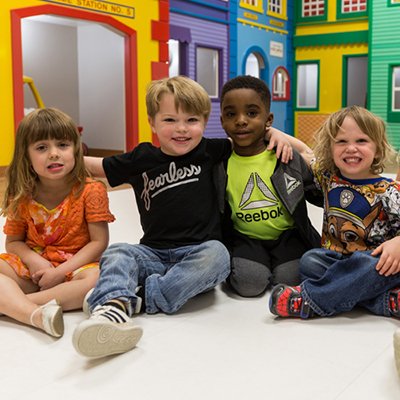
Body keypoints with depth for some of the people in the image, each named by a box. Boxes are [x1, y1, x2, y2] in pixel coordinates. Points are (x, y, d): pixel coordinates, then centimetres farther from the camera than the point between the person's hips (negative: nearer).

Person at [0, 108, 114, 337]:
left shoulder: (91, 191, -8)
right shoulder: (21, 198, 1)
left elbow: (99, 242, -10)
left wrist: (60, 271, -18)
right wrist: (34, 261, -15)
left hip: (75, 266, -2)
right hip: (32, 267, 3)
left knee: (97, 278, -36)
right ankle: (36, 315, -42)